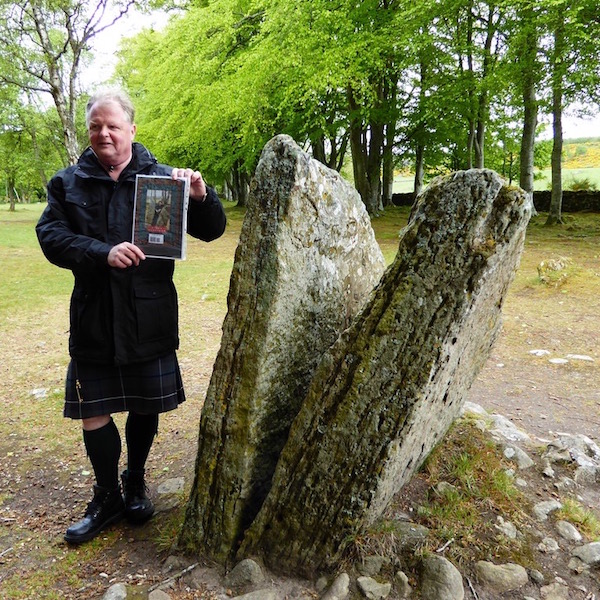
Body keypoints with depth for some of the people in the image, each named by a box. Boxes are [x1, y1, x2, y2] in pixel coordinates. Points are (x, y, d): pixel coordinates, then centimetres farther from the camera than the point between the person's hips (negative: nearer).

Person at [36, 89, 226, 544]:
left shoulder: (163, 178, 0)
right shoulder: (69, 183, 5)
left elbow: (211, 231, 0)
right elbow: (51, 236, -7)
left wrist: (201, 196, -22)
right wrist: (103, 253, -24)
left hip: (150, 319, 0)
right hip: (93, 321, 1)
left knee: (146, 407, 13)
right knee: (93, 412, 7)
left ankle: (136, 481, 38)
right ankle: (108, 496, 29)